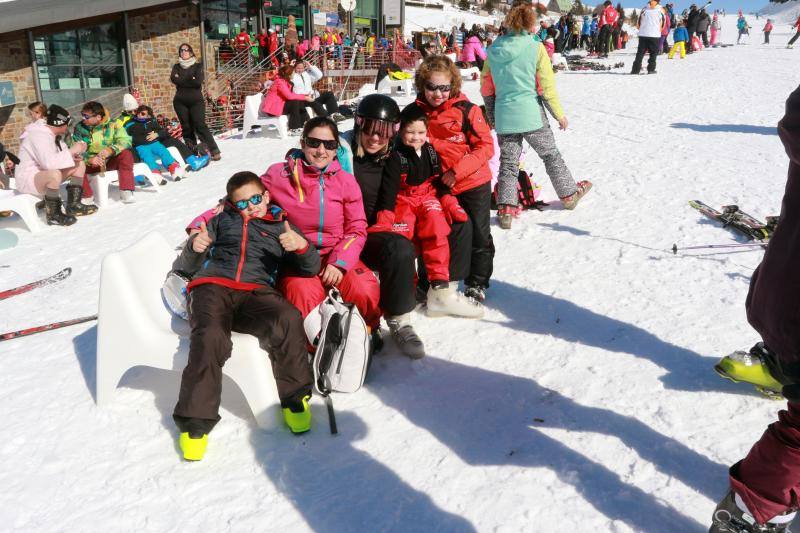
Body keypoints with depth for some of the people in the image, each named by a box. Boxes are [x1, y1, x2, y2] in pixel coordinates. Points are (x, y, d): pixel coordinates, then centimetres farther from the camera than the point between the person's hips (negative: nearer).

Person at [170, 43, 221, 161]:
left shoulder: (198, 65, 6)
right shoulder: (177, 66, 15)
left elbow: (198, 82, -10)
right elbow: (173, 79, -4)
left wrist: (182, 80, -3)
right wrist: (190, 80, -7)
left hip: (196, 101, -3)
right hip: (180, 101, 3)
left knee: (200, 125, -14)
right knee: (186, 127, 2)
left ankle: (214, 151, -13)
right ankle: (193, 152, 8)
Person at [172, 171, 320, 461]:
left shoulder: (281, 227, 27)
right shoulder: (222, 220, 30)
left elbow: (310, 268, 18)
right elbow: (186, 265, 28)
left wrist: (302, 246, -5)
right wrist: (194, 248, 3)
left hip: (256, 291, 0)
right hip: (212, 286, 1)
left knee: (288, 319, -34)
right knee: (210, 337, -33)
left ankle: (295, 397, -16)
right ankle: (195, 422, -23)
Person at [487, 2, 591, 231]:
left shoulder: (494, 50, 2)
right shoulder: (535, 48, -9)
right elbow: (547, 86, -7)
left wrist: (490, 112, 21)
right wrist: (559, 114, 4)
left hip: (503, 116, 3)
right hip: (531, 114, -3)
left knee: (508, 163, 11)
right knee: (551, 155, 16)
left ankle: (506, 209, 2)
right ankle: (569, 194, 31)